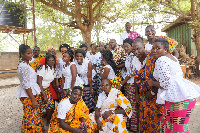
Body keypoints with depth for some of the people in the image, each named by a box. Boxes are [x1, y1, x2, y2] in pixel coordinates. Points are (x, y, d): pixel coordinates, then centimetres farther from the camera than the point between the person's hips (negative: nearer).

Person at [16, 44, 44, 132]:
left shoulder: (26, 65, 14)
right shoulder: (23, 66, -16)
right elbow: (26, 85, -21)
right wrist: (33, 100, -21)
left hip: (32, 93, 10)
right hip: (28, 95, -10)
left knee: (35, 116, 17)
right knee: (31, 118, -2)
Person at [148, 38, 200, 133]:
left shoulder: (160, 60, -11)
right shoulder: (172, 57, 20)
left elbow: (165, 84, -16)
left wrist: (153, 83, 3)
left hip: (179, 97, -11)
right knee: (167, 124, 16)